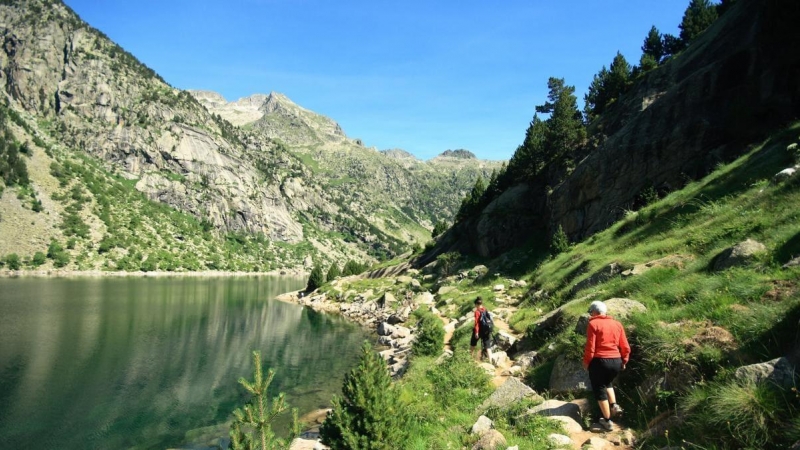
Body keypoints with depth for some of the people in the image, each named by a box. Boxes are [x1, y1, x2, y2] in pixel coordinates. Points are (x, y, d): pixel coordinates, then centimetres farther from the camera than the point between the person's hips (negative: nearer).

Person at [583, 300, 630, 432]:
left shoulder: (593, 324, -8)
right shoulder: (617, 324, 9)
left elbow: (590, 347, -12)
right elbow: (625, 347, 8)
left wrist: (586, 362, 1)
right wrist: (624, 361, 21)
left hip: (599, 361, -6)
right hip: (616, 362, 6)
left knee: (599, 389, 9)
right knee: (607, 383, 31)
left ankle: (607, 421, 13)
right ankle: (614, 406, 14)